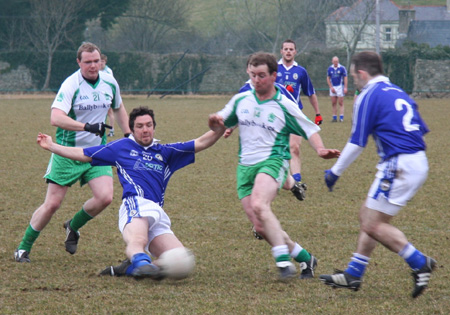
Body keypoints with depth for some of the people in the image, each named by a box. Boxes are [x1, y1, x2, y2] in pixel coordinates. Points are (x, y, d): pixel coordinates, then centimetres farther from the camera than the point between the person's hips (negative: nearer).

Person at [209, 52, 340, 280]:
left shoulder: (284, 106, 0)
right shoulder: (240, 100, 12)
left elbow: (310, 130, 5)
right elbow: (220, 122, 20)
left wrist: (320, 150, -14)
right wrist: (214, 120, -5)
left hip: (273, 161, -5)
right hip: (246, 166, 5)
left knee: (259, 205, -34)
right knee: (260, 227, -2)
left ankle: (283, 260, -35)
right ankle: (304, 258, 14)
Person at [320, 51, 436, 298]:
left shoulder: (368, 97, -6)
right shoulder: (398, 93, 19)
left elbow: (356, 143, -7)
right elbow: (422, 130, 21)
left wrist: (335, 172, 5)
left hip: (399, 165, -9)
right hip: (419, 163, 9)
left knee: (373, 225, -6)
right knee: (367, 216, 16)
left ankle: (419, 263, -9)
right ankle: (353, 275, 19)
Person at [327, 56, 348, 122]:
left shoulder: (342, 68, -4)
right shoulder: (330, 68, 6)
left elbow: (345, 78, -3)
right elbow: (328, 78, 10)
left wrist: (345, 88, -10)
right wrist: (331, 87, -2)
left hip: (340, 87, -3)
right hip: (333, 87, 3)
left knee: (341, 103, -5)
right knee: (333, 103, 3)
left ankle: (341, 117, -5)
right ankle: (334, 117, 8)